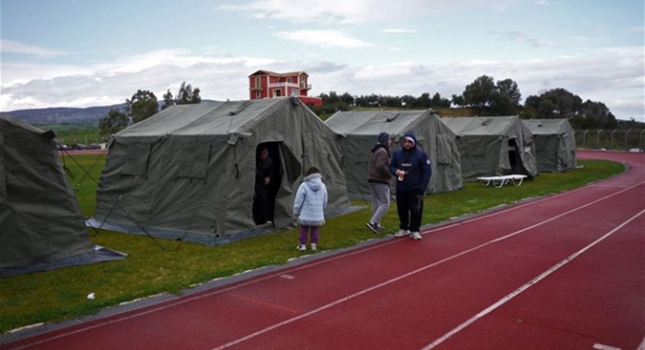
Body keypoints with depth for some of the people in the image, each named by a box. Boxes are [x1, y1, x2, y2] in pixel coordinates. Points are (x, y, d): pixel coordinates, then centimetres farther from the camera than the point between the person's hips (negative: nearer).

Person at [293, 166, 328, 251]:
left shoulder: (304, 185, -13)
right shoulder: (323, 186, 0)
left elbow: (298, 201, -9)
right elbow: (325, 201, 9)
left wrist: (296, 212, 2)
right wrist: (322, 210, 24)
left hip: (305, 215, -3)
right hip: (318, 215, 3)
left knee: (304, 229, 11)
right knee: (315, 230, 15)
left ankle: (302, 244, 17)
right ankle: (314, 244, 22)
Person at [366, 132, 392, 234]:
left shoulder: (374, 150, 15)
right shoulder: (382, 151, -16)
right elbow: (381, 166, -27)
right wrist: (389, 175, -14)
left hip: (372, 179, 10)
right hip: (381, 181, -10)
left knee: (376, 202, 14)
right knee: (385, 203, -6)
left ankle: (376, 224, 19)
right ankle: (373, 222, -15)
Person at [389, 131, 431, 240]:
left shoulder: (421, 154, -8)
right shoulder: (397, 154, 1)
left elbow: (427, 171, -7)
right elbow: (391, 166, 11)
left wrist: (422, 187, -13)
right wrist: (396, 171, -14)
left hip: (415, 189, -3)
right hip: (401, 188, 3)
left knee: (416, 210, 0)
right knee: (402, 209, 11)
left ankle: (414, 230, 12)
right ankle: (404, 228, 26)